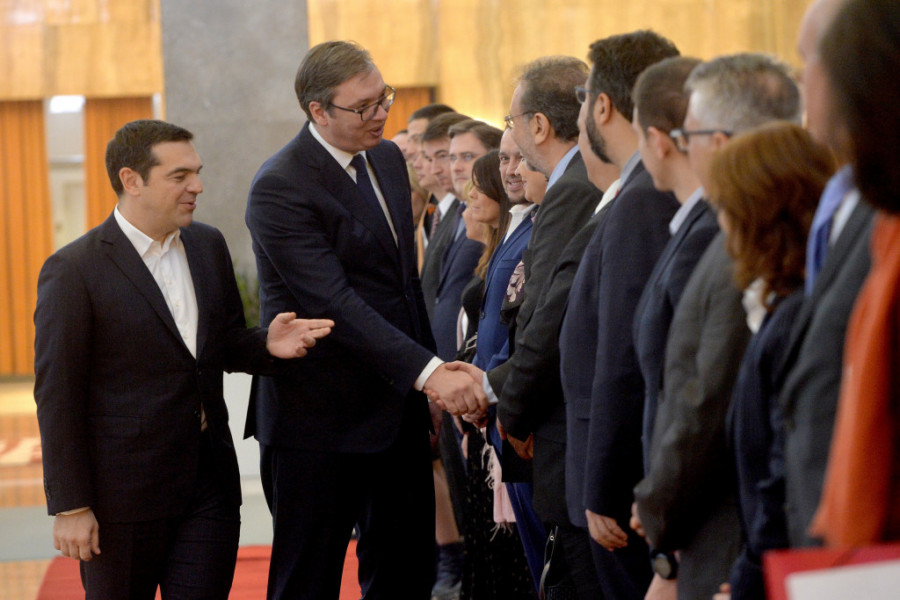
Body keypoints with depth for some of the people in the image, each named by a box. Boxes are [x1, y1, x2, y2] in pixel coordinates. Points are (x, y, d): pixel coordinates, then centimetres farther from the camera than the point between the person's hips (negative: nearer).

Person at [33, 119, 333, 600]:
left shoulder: (208, 246, 9)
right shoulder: (73, 271, -10)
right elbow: (57, 397, -10)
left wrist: (267, 345, -6)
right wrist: (70, 506, -12)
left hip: (210, 485, 5)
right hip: (123, 495, -5)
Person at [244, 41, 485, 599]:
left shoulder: (388, 159, 9)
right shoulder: (280, 187, -17)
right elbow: (336, 303, -25)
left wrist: (437, 374, 12)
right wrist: (429, 373, -31)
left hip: (399, 407, 8)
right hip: (323, 416, -8)